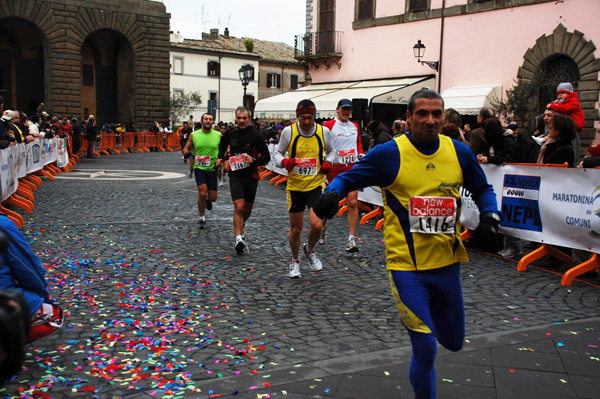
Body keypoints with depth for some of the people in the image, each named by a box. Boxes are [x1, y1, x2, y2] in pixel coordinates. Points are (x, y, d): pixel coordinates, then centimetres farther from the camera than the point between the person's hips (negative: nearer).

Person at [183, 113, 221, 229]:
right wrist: (186, 152, -13)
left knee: (213, 197, 3)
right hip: (199, 168, -1)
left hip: (213, 168, 1)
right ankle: (202, 218, 5)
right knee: (202, 193, -16)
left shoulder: (218, 135, 0)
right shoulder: (194, 135, 0)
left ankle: (207, 200, 44)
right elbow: (186, 148, 11)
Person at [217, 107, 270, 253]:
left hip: (251, 176, 0)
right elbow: (223, 144, 25)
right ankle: (238, 239, -15)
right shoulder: (230, 134, 1)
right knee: (239, 207, -15)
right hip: (235, 175, 0)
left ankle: (241, 226, 46)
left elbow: (266, 157, -8)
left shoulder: (256, 136, -10)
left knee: (247, 209, 15)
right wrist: (221, 157, 11)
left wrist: (254, 160, -24)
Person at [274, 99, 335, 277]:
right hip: (295, 187, 0)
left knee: (316, 225, -16)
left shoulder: (324, 131, -3)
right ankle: (295, 261, 35)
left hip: (316, 185, 0)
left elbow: (331, 151, 15)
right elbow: (277, 153, 5)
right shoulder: (288, 132, -7)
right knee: (296, 229, 8)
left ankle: (310, 250, 19)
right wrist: (284, 161, -17)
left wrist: (328, 163, -5)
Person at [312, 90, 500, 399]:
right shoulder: (390, 153, -9)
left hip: (447, 263, 5)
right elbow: (349, 178, -3)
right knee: (425, 348, -5)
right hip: (406, 265, -4)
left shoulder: (459, 153, 2)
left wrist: (489, 217, -2)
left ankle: (419, 316, 51)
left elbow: (482, 190, 16)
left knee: (453, 342, 19)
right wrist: (332, 193, -24)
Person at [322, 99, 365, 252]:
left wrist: (361, 156, 11)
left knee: (353, 202, -7)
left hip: (352, 167, 3)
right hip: (335, 168, -3)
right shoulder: (328, 125, -3)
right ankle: (322, 228, 34)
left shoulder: (355, 127, 13)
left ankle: (351, 239, -4)